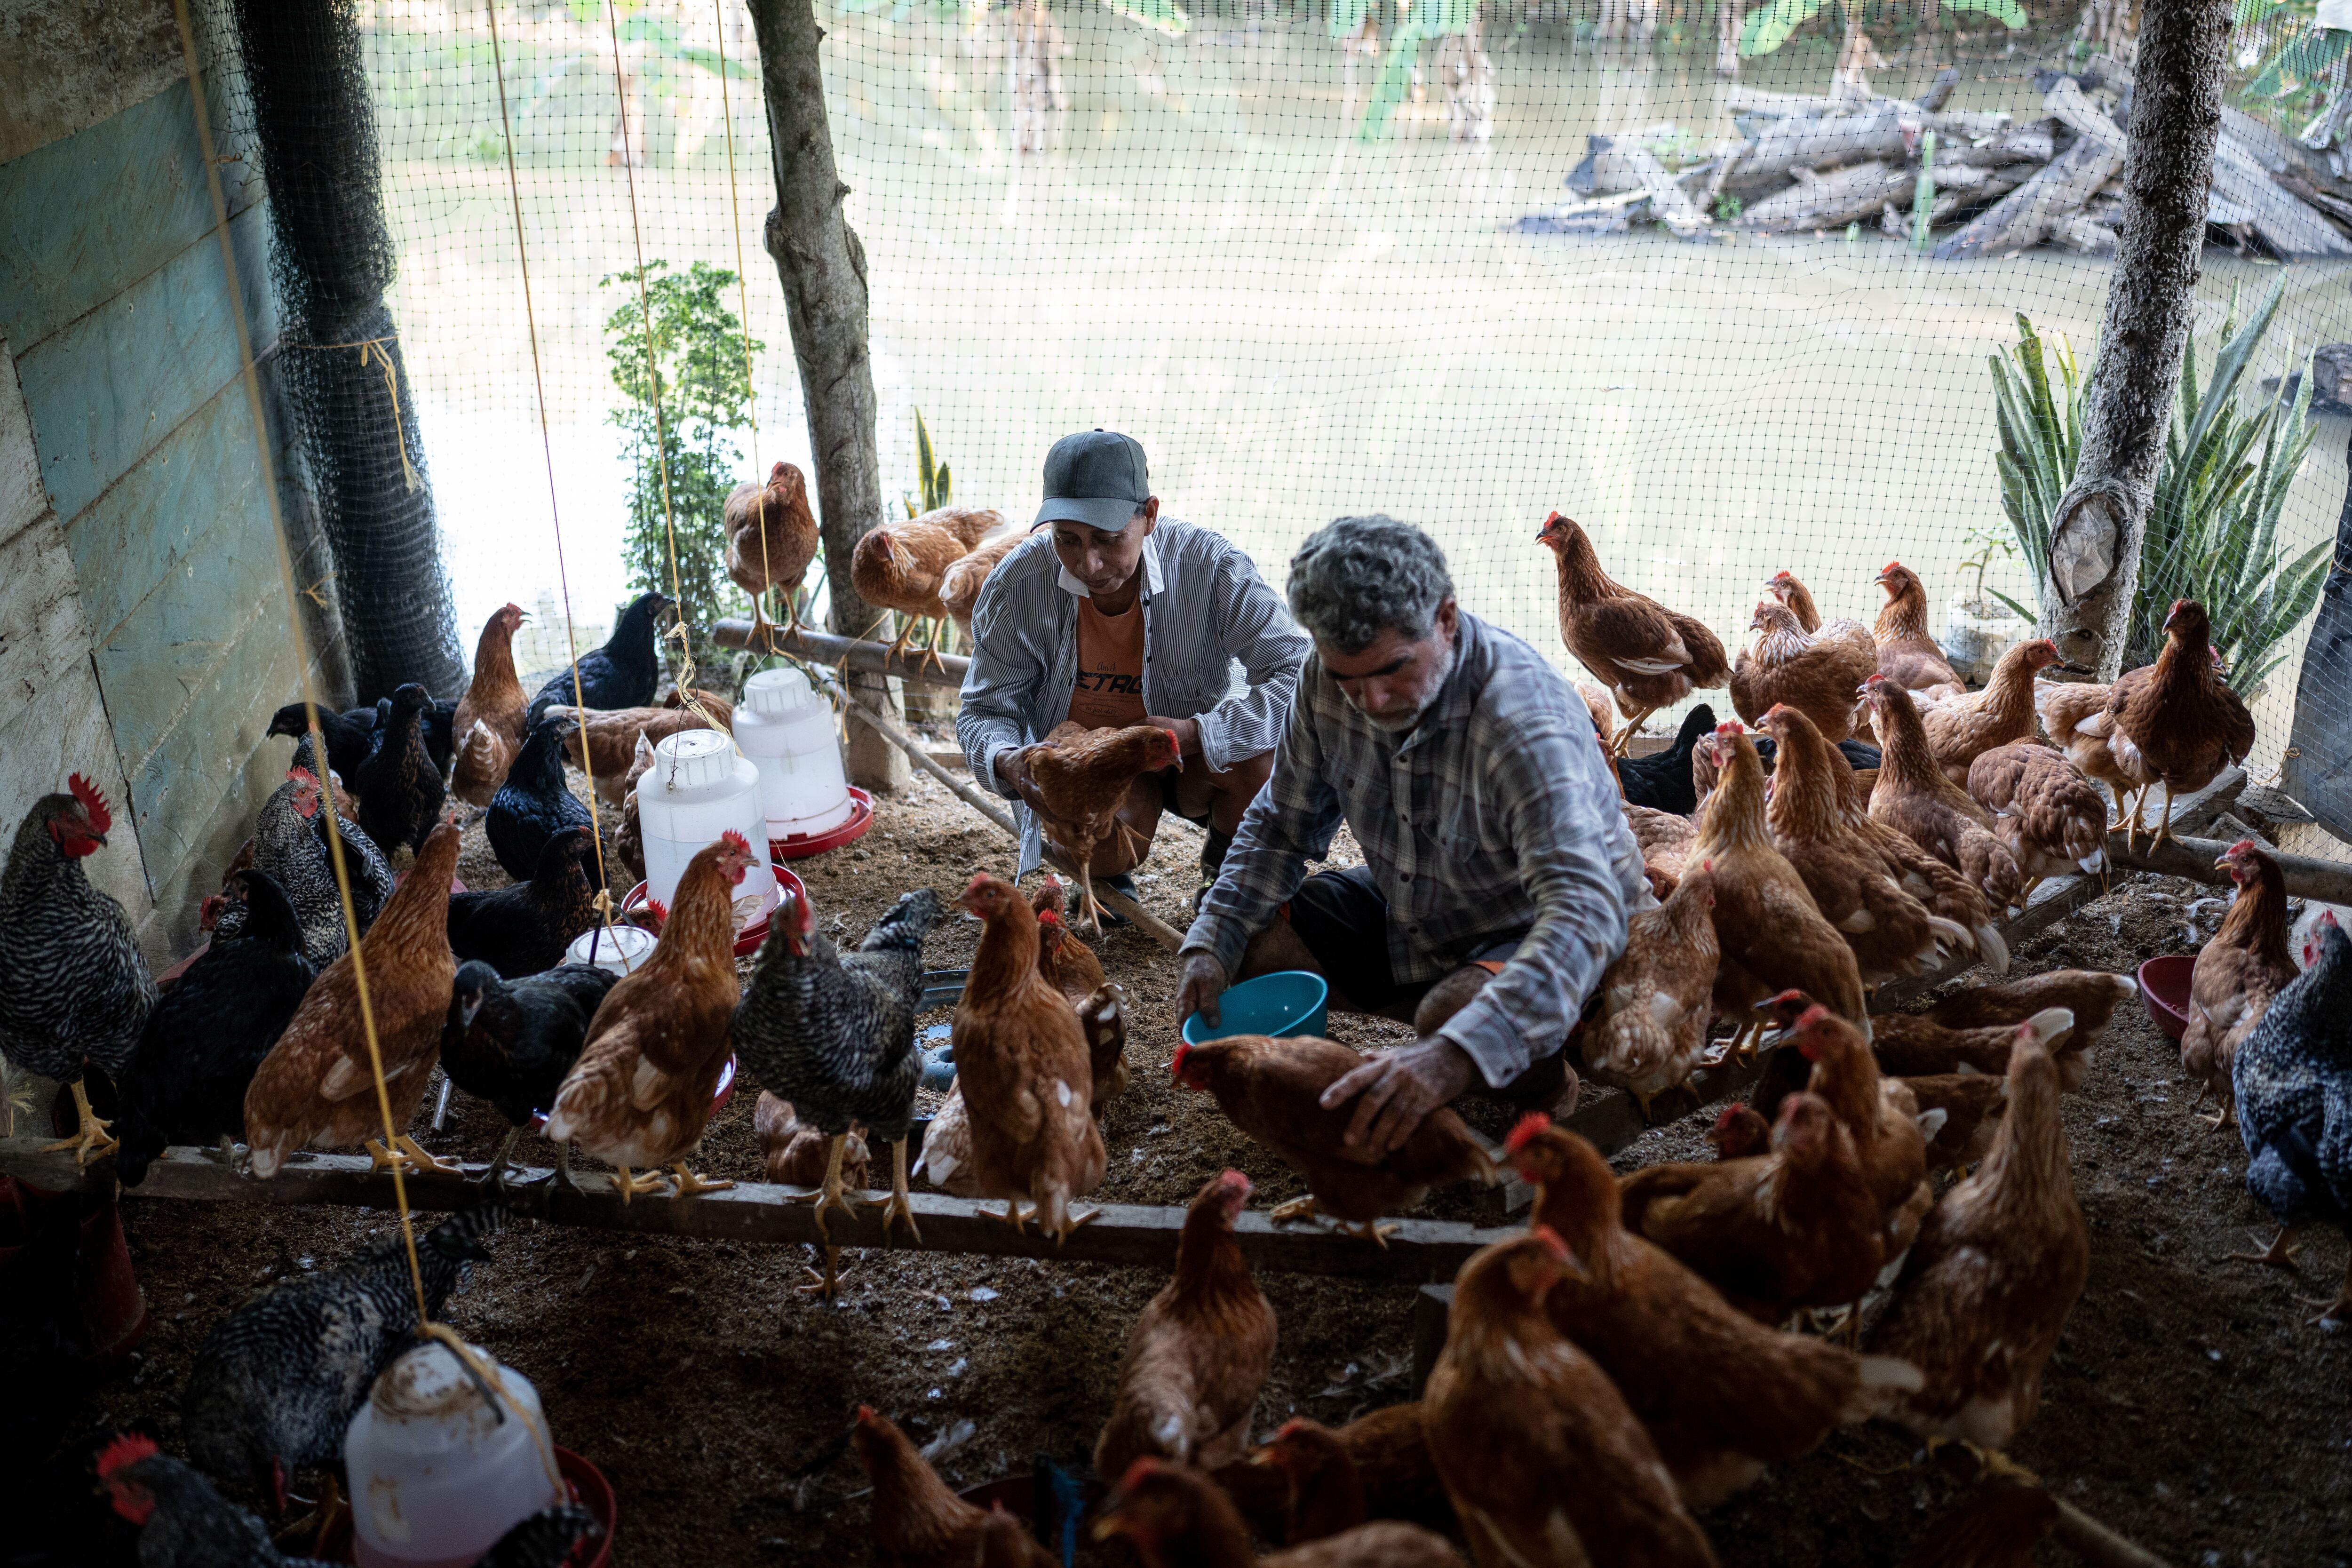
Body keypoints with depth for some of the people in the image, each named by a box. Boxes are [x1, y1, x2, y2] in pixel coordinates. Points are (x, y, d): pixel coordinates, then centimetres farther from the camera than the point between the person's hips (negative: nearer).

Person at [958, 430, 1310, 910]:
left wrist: (1194, 734, -40)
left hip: (1189, 760, 1)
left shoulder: (1208, 567, -25)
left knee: (1261, 753, -31)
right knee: (1103, 849, -33)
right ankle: (1107, 874, 11)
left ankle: (1222, 865, 5)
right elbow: (985, 710, -11)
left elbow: (1299, 671, -29)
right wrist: (1008, 762, -36)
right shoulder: (1019, 583, -20)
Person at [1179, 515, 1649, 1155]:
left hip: (1530, 930, -6)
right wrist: (1212, 945, -15)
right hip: (1408, 912, 7)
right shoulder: (1329, 680, -15)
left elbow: (1583, 911, -47)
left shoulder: (1525, 720, -36)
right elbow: (1280, 828, 1)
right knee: (1246, 943, -9)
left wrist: (1455, 1057, -60)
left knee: (1455, 1015, -36)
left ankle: (1544, 1083, 0)